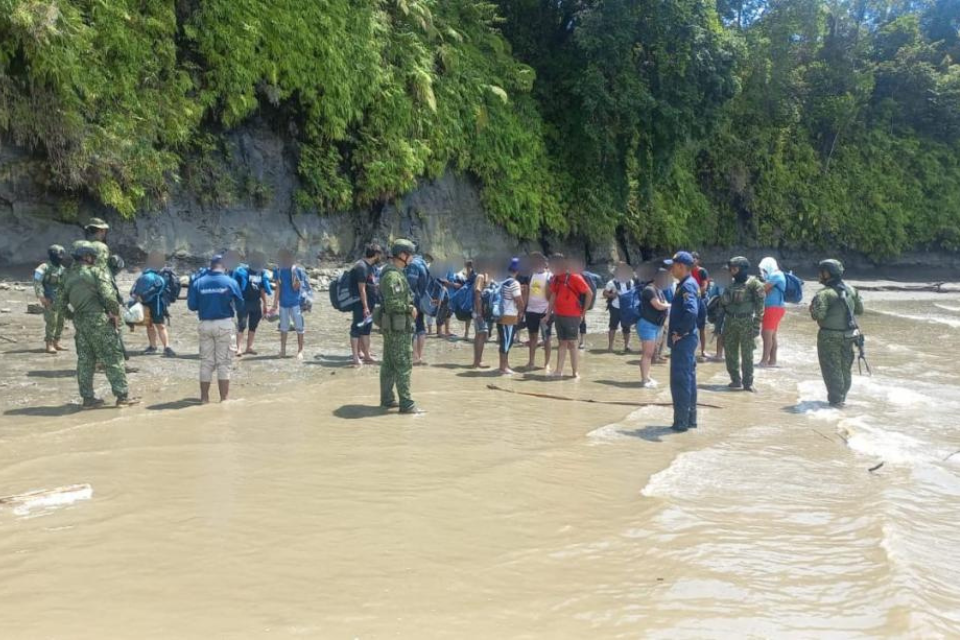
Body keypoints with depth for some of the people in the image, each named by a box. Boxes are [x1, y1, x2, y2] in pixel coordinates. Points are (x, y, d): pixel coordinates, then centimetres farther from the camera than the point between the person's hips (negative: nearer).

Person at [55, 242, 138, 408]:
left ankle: (88, 398, 13)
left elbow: (59, 304, 17)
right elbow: (108, 295, -18)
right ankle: (123, 396, -1)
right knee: (112, 358, -1)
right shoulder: (95, 272, -5)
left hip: (79, 322, 6)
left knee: (85, 360, 11)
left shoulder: (68, 276, 14)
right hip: (98, 320, -6)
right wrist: (116, 313, -5)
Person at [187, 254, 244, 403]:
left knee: (206, 362, 12)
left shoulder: (198, 282, -2)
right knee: (224, 362, 5)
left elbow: (192, 305, 0)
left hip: (205, 325, 3)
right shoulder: (230, 282, -7)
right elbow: (239, 303, -1)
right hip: (224, 324, -2)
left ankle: (204, 397, 17)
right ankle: (224, 398, 5)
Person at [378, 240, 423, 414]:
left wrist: (409, 307, 10)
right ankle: (406, 404, -4)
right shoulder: (393, 276, -20)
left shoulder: (393, 272, 13)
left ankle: (387, 399, 24)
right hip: (398, 326, -11)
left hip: (392, 326, 11)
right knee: (403, 365, -7)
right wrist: (410, 308, -13)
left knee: (389, 364, 15)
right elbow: (393, 303, -27)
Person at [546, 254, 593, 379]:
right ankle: (559, 370, 16)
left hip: (572, 316, -6)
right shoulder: (556, 278, 8)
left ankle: (576, 372, 4)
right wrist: (548, 313, 11)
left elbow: (589, 294, -9)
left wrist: (583, 312, -6)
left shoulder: (575, 278, -11)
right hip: (558, 315, 6)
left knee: (572, 343, -2)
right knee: (562, 343, 12)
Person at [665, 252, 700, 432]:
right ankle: (690, 419, 23)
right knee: (688, 379, 15)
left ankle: (681, 422, 2)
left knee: (680, 381, -4)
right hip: (687, 338, 10)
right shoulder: (688, 284, 13)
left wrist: (680, 333, -22)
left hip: (683, 340, -10)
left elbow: (691, 312, -32)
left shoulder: (687, 286, -18)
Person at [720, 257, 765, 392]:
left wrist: (757, 325, -16)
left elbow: (760, 305, -11)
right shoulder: (732, 284, 12)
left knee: (747, 354, -1)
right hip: (730, 321, 6)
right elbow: (723, 302, 17)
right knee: (730, 352, 9)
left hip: (746, 322, -6)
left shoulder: (753, 283, -7)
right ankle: (736, 380, 20)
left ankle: (748, 383, 4)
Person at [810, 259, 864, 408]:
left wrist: (812, 309, -5)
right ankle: (842, 396, 27)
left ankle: (835, 399, 5)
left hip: (830, 336, -7)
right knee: (846, 367, 17)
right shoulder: (851, 290, 5)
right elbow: (860, 309, 12)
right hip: (850, 334, 7)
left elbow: (818, 315, -25)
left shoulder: (824, 293, -18)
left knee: (832, 369, 3)